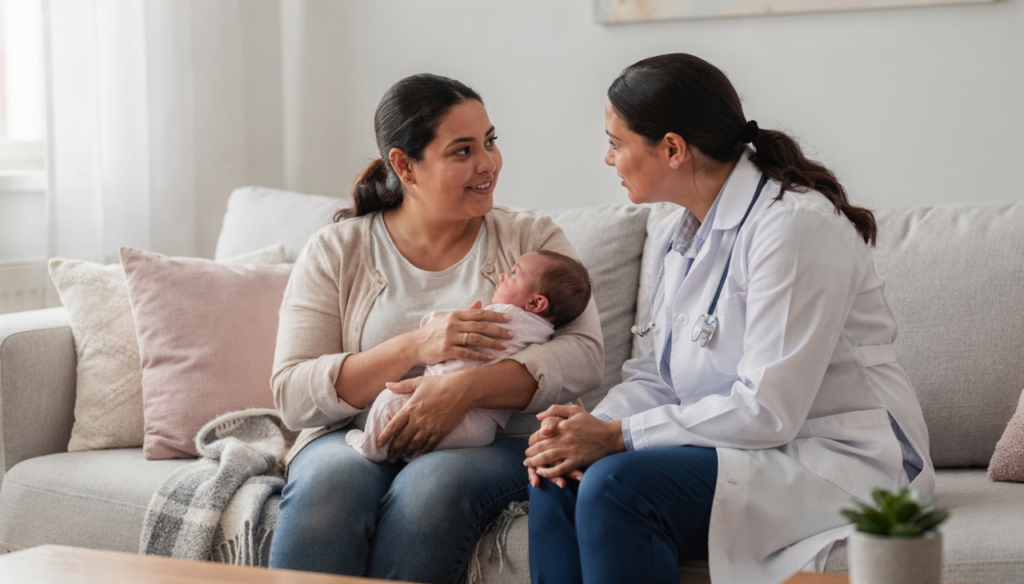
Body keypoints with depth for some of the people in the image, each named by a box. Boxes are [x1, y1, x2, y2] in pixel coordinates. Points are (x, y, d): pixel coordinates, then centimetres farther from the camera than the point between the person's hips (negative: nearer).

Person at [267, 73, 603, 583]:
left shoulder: (532, 239, 8)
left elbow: (582, 355, -6)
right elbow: (292, 396, -3)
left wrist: (467, 387, -22)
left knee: (431, 486, -35)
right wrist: (415, 347, -17)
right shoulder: (336, 251, 7)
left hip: (489, 441, 0)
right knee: (331, 481, -35)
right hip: (354, 440, 0)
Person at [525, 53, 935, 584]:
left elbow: (766, 410, -23)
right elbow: (653, 376, 12)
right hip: (736, 451, 9)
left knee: (616, 483, -28)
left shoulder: (795, 223, -18)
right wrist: (591, 426, -11)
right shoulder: (678, 232, 12)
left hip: (832, 463, -8)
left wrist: (617, 437, -22)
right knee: (558, 474, -12)